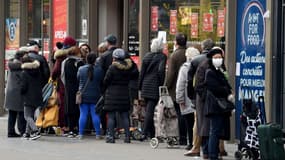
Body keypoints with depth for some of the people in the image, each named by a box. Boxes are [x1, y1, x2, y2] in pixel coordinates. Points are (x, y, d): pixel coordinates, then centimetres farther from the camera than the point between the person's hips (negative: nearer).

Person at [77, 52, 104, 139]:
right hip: (95, 96, 0)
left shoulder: (81, 69, -6)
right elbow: (102, 82, 0)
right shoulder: (99, 69, -8)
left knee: (83, 114, 4)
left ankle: (81, 133, 4)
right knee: (95, 115, 4)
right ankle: (98, 134, 5)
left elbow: (78, 80, 5)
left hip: (83, 95, 1)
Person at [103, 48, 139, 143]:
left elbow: (106, 81, -8)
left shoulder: (112, 67, -11)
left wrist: (105, 89, 9)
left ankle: (111, 136, -3)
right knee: (125, 116, 10)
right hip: (125, 94, 5)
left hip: (112, 94, -5)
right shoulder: (129, 67, 3)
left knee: (111, 116, 0)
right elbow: (136, 75, 15)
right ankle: (127, 136, 8)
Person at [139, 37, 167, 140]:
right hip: (155, 86, -5)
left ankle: (151, 133, 20)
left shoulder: (147, 56, 7)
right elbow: (161, 70, -18)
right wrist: (162, 84, -8)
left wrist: (140, 86, 14)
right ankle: (145, 133, -15)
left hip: (146, 85, 5)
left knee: (148, 109, 14)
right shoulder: (162, 56, -7)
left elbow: (142, 72, 9)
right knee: (150, 110, -6)